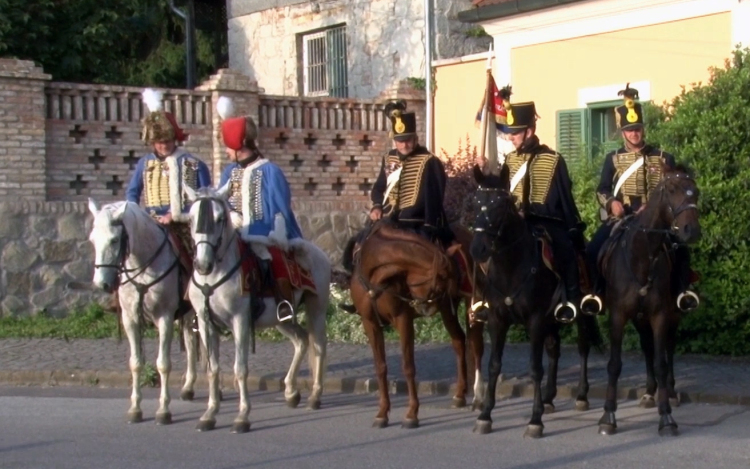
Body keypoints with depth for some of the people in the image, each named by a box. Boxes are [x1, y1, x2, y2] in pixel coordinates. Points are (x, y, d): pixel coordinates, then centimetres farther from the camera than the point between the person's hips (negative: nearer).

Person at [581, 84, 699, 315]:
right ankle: (598, 291, -2)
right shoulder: (613, 159, 9)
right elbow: (602, 190, 9)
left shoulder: (663, 158, 7)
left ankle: (682, 289, -6)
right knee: (593, 249, -22)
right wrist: (611, 202, -14)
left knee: (680, 248, -25)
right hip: (620, 217, 1)